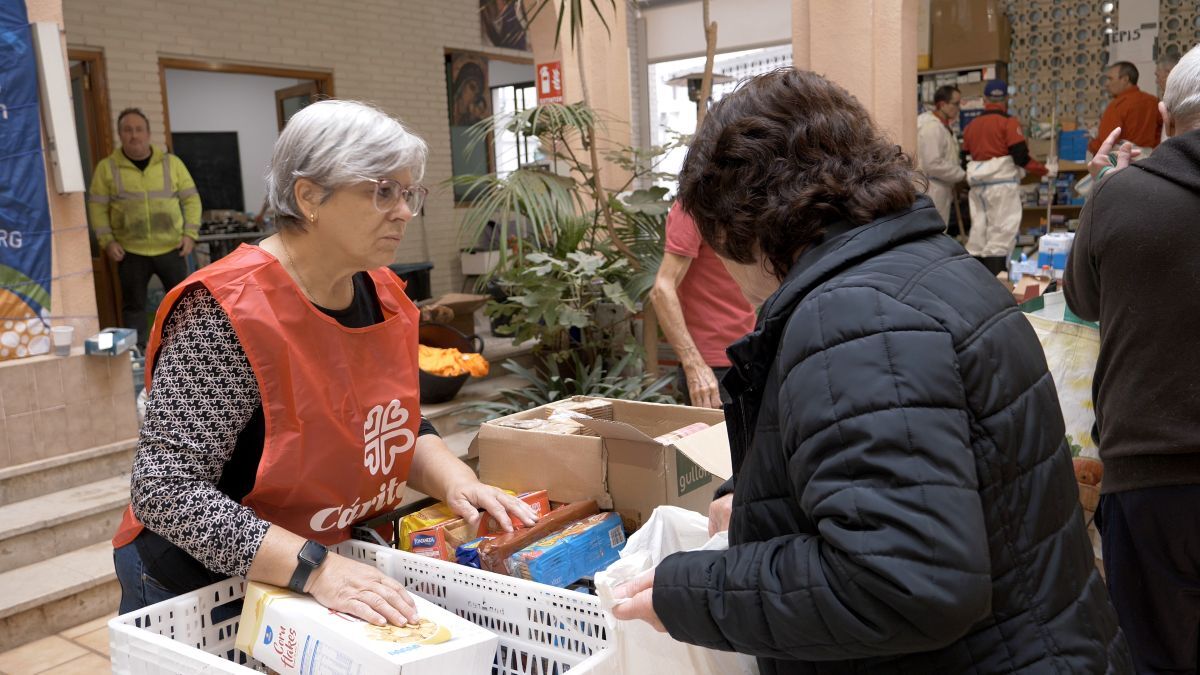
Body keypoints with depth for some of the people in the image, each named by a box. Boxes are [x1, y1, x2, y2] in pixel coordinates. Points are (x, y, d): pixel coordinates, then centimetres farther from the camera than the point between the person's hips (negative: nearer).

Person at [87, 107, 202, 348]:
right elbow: (97, 207, 2)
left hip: (171, 248, 1)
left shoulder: (171, 162, 3)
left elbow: (191, 199, 5)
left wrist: (190, 233, -5)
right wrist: (107, 241, -8)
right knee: (133, 304, 5)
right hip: (130, 251, 0)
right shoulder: (107, 167, 1)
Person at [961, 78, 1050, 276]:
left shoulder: (971, 125, 8)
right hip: (1003, 183, -5)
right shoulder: (1008, 122, -6)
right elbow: (1020, 156, -11)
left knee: (978, 232, 11)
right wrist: (1043, 170, 2)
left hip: (977, 184, 5)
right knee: (1001, 233, -3)